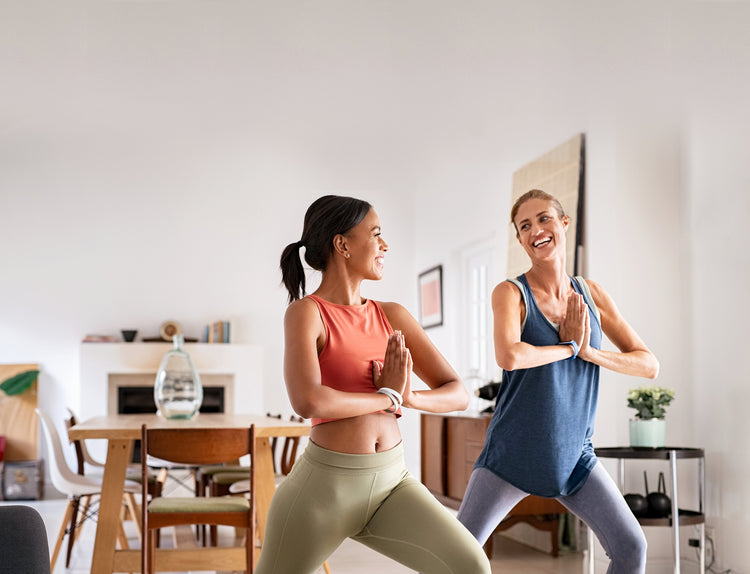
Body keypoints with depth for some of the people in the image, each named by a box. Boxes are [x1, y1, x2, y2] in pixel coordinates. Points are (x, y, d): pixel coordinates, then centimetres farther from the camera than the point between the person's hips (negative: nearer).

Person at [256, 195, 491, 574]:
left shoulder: (393, 316, 6)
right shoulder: (306, 311, -9)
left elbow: (458, 394, 6)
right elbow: (307, 402, -26)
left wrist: (408, 397, -15)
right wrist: (388, 398, -13)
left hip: (392, 484, 4)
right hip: (323, 486, -4)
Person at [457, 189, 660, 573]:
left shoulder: (591, 294, 3)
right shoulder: (511, 293, -11)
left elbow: (649, 364, 2)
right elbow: (509, 356, -31)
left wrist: (590, 352, -14)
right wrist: (570, 347, -16)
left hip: (575, 453, 4)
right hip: (513, 453, -4)